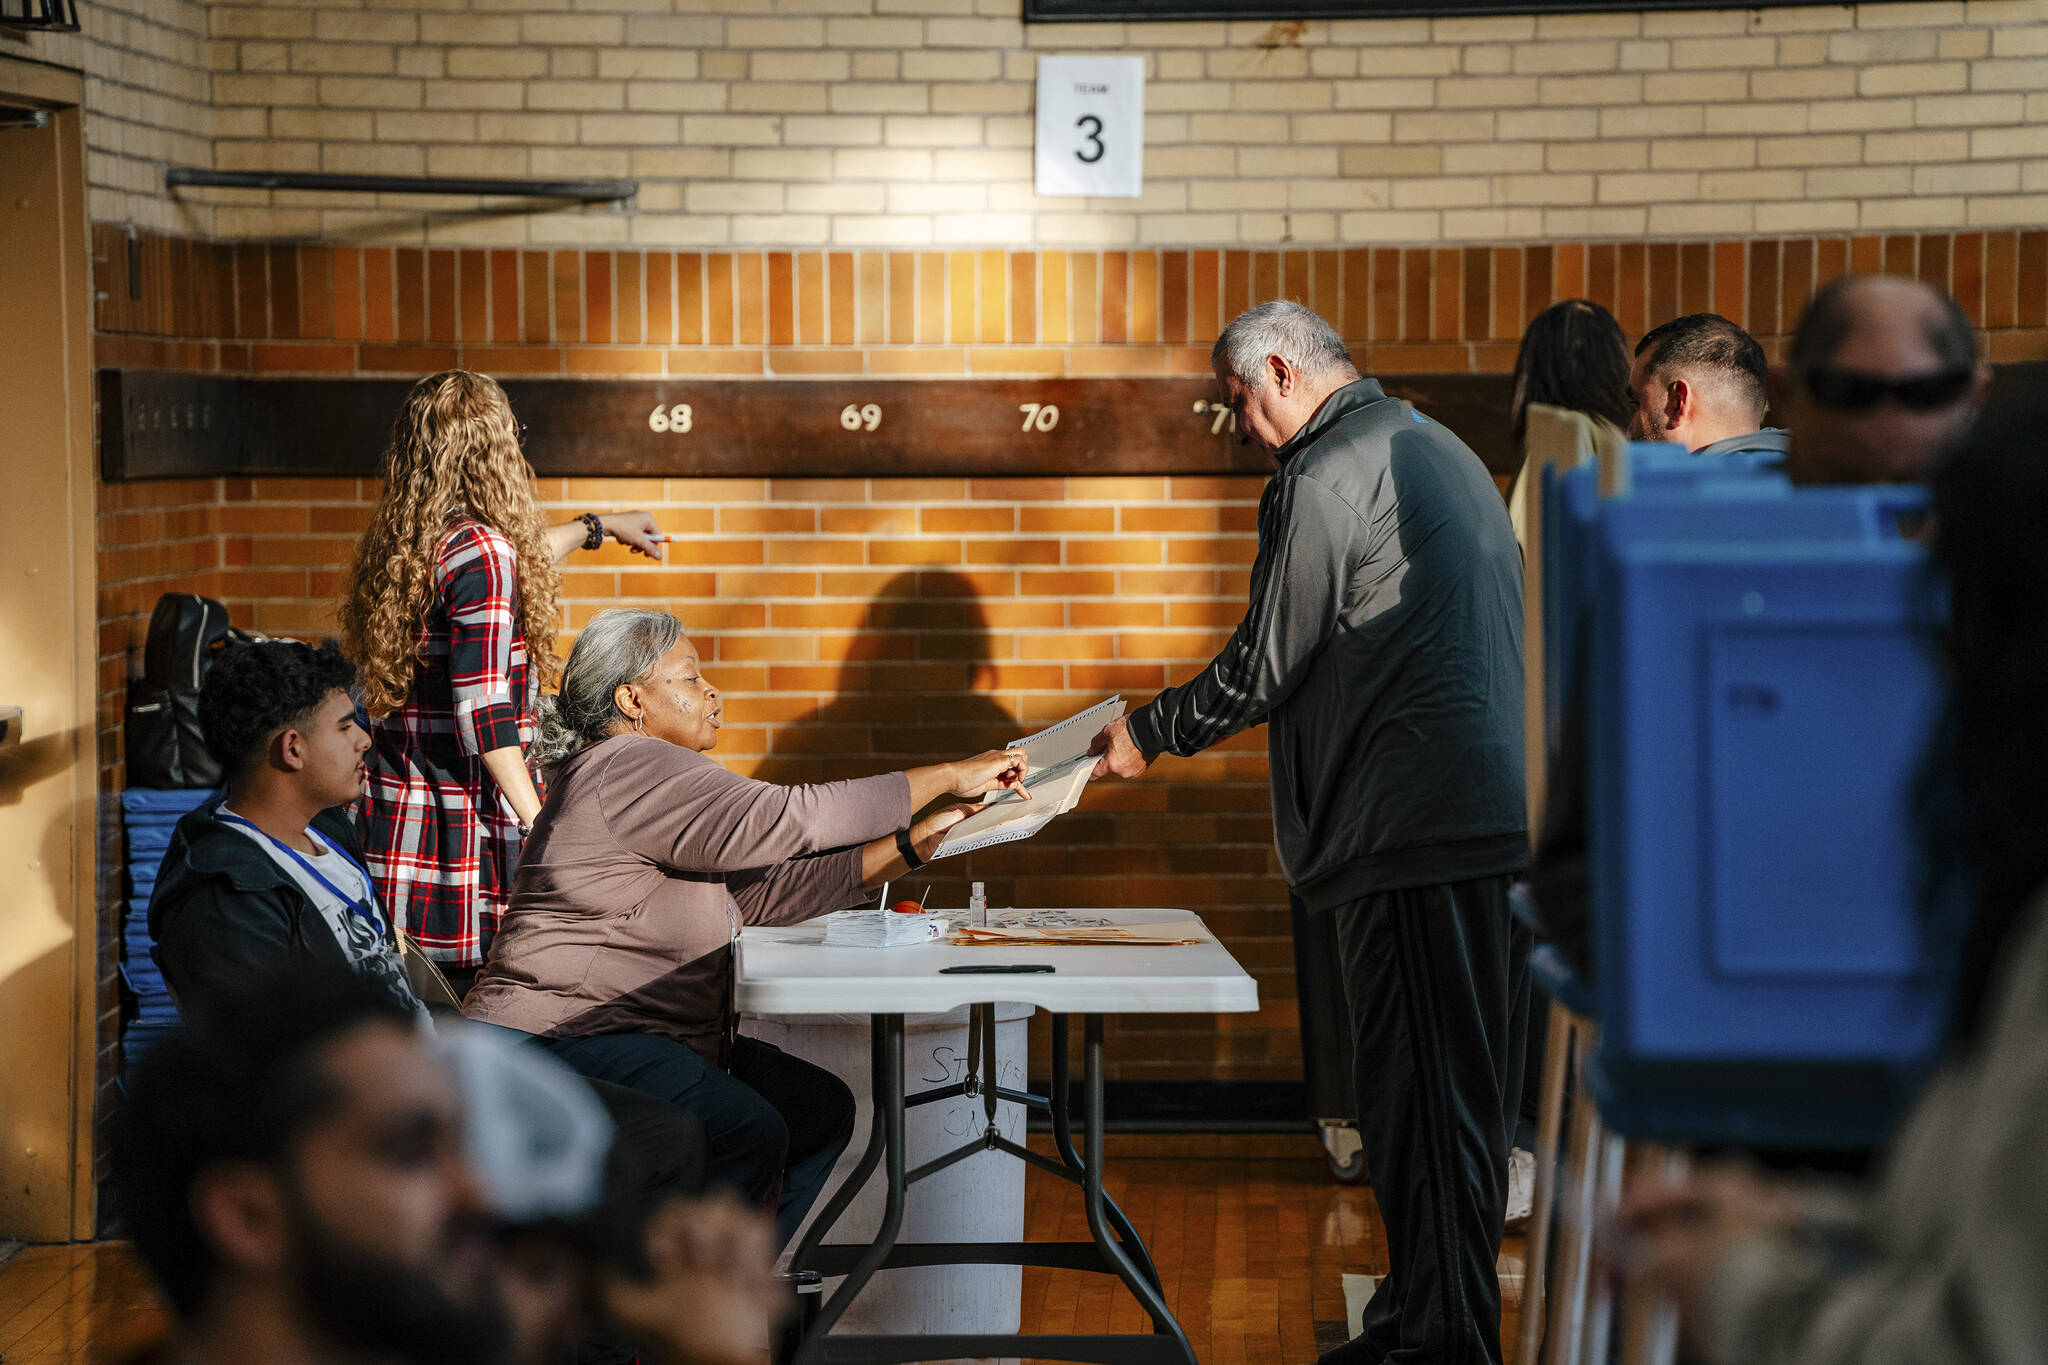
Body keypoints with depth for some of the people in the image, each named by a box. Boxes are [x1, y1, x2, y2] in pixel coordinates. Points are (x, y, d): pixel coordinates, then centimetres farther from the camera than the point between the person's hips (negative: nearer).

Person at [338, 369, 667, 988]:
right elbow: (482, 711, -20)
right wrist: (540, 821, -18)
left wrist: (596, 527, 46)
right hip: (469, 821, -8)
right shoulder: (482, 552, -15)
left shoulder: (397, 546, 10)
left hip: (398, 816, 8)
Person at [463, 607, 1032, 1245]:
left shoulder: (651, 776, 21)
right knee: (748, 1135, -28)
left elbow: (768, 890, 17)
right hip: (560, 1036, -11)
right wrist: (949, 776, -16)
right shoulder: (626, 768, -14)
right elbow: (785, 820, -22)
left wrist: (915, 843, 10)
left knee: (821, 1108, 4)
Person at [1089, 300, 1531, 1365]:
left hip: (1417, 831, -10)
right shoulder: (1440, 450, 22)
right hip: (1510, 824, 10)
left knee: (1416, 1096, -5)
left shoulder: (1325, 478, -9)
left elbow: (1264, 667, -7)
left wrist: (1149, 735, 8)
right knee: (1471, 1093, 14)